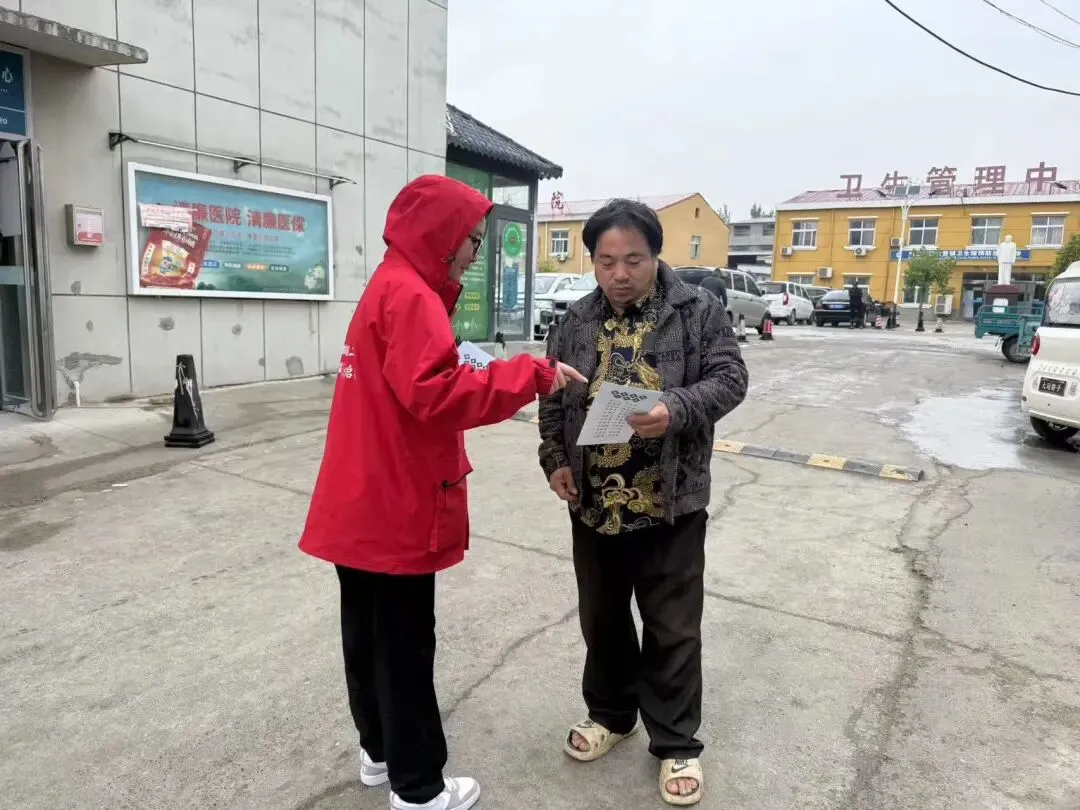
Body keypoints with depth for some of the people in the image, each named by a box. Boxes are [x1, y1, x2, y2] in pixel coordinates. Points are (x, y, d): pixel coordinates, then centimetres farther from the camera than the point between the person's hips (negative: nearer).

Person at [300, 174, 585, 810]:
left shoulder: (390, 286, 15)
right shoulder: (410, 294, -17)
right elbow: (434, 394, -28)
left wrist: (498, 373, 5)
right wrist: (531, 374, -23)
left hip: (364, 501, 10)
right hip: (396, 506, -10)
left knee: (370, 632, 19)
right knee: (405, 645, 3)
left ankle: (379, 749, 36)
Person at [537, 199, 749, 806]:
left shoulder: (699, 310, -4)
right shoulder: (577, 323, 6)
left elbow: (730, 378, -9)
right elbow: (554, 399, 11)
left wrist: (677, 408, -27)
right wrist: (556, 459, -1)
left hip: (670, 504, -3)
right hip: (593, 501, 4)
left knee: (673, 630, 9)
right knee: (602, 618, 19)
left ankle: (676, 744, 28)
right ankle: (611, 714, 41)